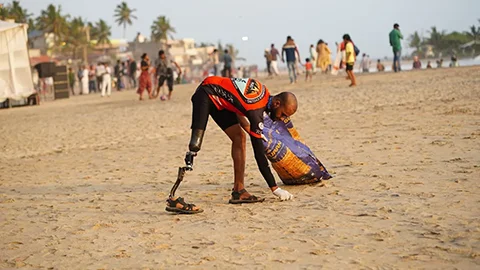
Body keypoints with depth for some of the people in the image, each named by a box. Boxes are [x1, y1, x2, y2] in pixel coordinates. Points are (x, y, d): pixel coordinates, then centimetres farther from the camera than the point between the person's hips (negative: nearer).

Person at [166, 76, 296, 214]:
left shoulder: (266, 94, -6)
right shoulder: (256, 110, -29)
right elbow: (259, 153, -26)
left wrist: (249, 129, 11)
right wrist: (275, 189, -23)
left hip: (219, 100, 10)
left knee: (240, 138, 2)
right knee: (195, 146, -20)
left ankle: (238, 191, 5)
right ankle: (173, 200, -24)